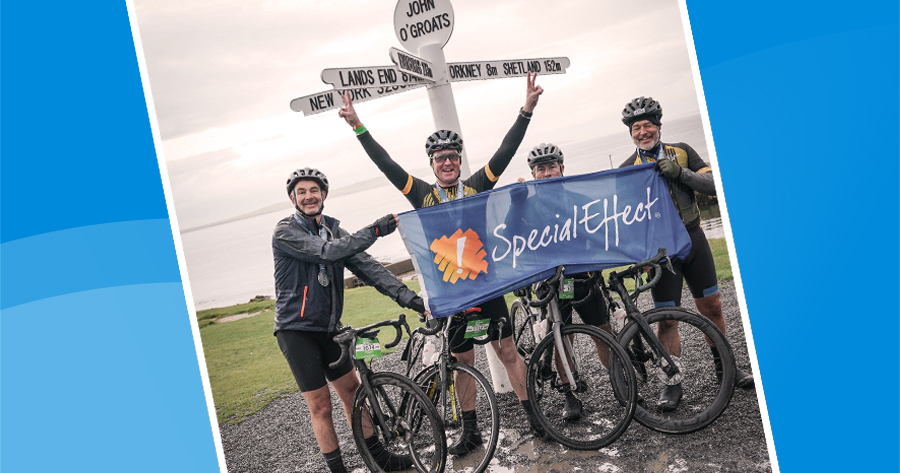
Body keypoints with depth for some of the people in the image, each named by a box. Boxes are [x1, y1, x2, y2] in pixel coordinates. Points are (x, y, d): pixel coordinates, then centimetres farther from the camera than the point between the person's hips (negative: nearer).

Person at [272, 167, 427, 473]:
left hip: (328, 326, 6)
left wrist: (408, 297, -15)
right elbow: (328, 252, -27)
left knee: (352, 389, 13)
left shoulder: (333, 230, 4)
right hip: (296, 329, -6)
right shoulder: (285, 231, -13)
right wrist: (375, 230, -26)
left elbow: (366, 266, -4)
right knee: (320, 405, -3)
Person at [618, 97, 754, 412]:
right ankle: (672, 383, 9)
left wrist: (681, 173, -19)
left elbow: (714, 185, -4)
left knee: (711, 307, 8)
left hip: (693, 239, 2)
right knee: (667, 318, -3)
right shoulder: (628, 169, -1)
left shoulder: (681, 152, 4)